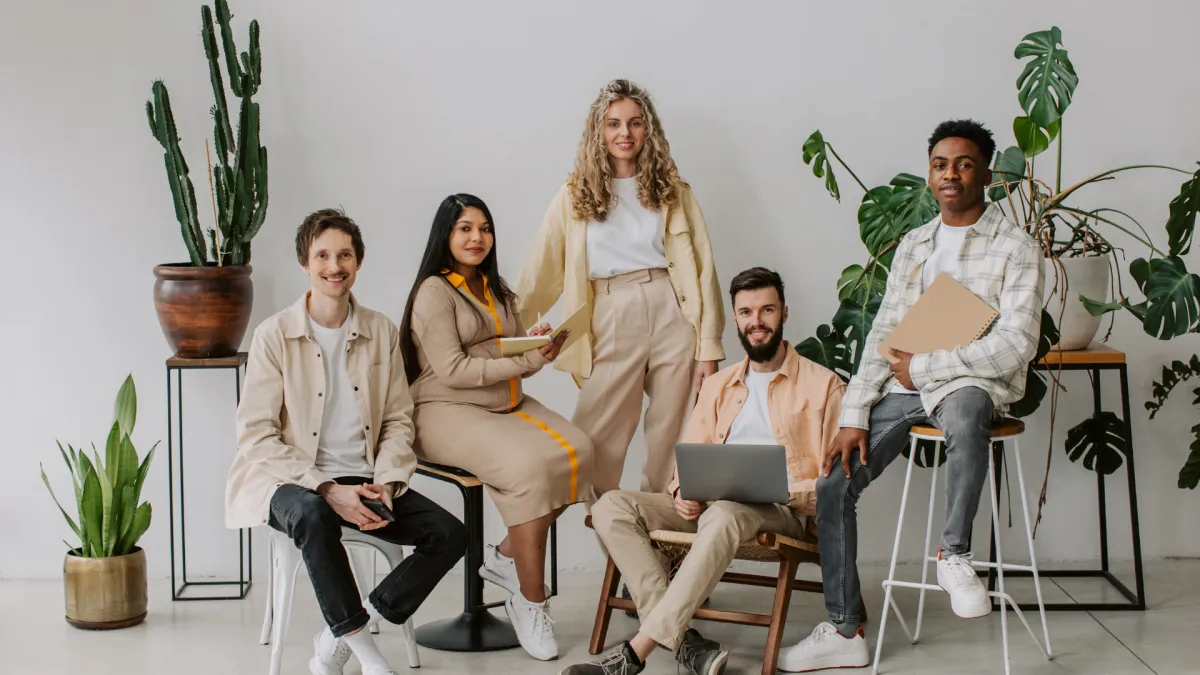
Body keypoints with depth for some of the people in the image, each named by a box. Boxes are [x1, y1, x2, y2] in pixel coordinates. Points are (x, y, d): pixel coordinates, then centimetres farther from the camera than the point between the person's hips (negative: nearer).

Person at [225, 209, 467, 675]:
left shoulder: (382, 332, 7)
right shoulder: (274, 336, -4)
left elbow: (398, 418, 10)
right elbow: (256, 436, -8)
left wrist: (386, 482, -9)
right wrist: (327, 489, -19)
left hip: (365, 481, 4)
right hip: (291, 482, -4)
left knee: (450, 534, -14)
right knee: (313, 515, -38)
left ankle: (340, 636, -8)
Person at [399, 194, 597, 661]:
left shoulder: (496, 290, 19)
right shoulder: (434, 291, -5)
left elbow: (515, 355, 16)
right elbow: (453, 371, -14)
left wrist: (542, 352, -7)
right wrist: (524, 362, -19)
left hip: (508, 404, 7)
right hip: (447, 412, -7)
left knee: (576, 451, -21)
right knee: (528, 467, -32)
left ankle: (506, 556, -6)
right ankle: (531, 602, -19)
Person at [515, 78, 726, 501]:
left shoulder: (673, 191, 10)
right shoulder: (575, 196, 8)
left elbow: (701, 269, 5)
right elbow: (542, 271, 9)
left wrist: (709, 348, -2)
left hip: (673, 318, 1)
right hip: (612, 323, 0)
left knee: (672, 445, 4)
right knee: (595, 452, -5)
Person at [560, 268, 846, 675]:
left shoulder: (821, 384, 6)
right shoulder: (717, 385, 23)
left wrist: (785, 491, -18)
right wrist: (685, 492, -4)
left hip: (781, 513, -5)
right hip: (710, 505, 6)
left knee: (722, 515, -41)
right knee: (612, 506, -19)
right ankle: (682, 641, -32)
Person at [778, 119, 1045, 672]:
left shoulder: (1015, 249, -4)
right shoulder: (913, 245, 13)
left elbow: (1014, 347, -15)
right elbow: (883, 335, 9)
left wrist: (920, 366, -13)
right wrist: (854, 416, -2)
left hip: (974, 382, -5)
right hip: (904, 387, 6)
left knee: (963, 412, -42)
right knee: (832, 484, -6)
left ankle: (955, 554, -23)